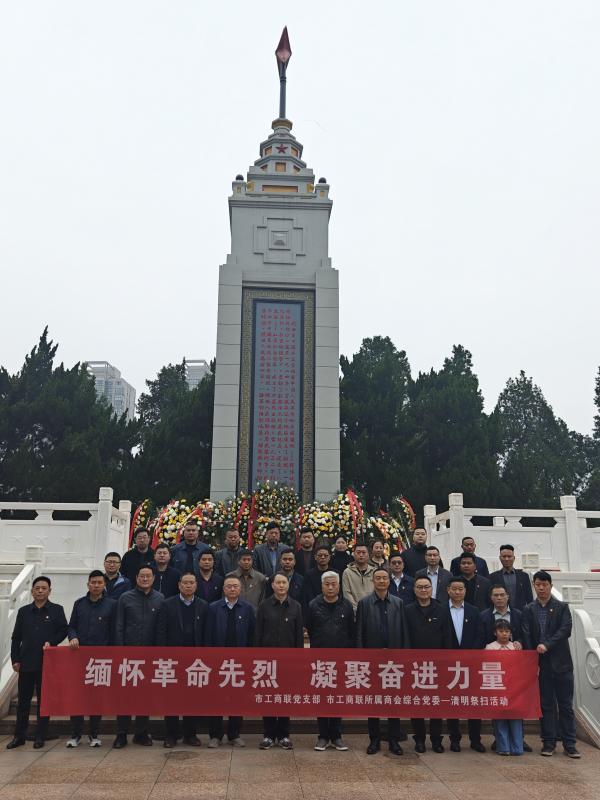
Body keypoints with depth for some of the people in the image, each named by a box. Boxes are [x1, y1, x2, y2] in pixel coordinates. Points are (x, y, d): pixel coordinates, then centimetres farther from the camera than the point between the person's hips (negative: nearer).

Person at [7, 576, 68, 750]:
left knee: (44, 700, 5)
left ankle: (40, 736, 13)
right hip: (26, 662, 2)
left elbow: (63, 631, 2)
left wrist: (51, 642, -14)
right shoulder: (24, 611, 8)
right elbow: (16, 637, 10)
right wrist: (15, 659, 3)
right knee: (23, 701, 8)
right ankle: (19, 736, 19)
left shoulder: (57, 610, 1)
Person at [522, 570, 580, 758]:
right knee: (546, 705, 6)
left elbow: (566, 630, -10)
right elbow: (527, 638, 0)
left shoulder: (562, 607, 2)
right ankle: (548, 743, 14)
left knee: (566, 705, 3)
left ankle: (569, 744, 9)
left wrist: (547, 645, -19)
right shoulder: (528, 610, 5)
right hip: (541, 665, 1)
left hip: (561, 664, -1)